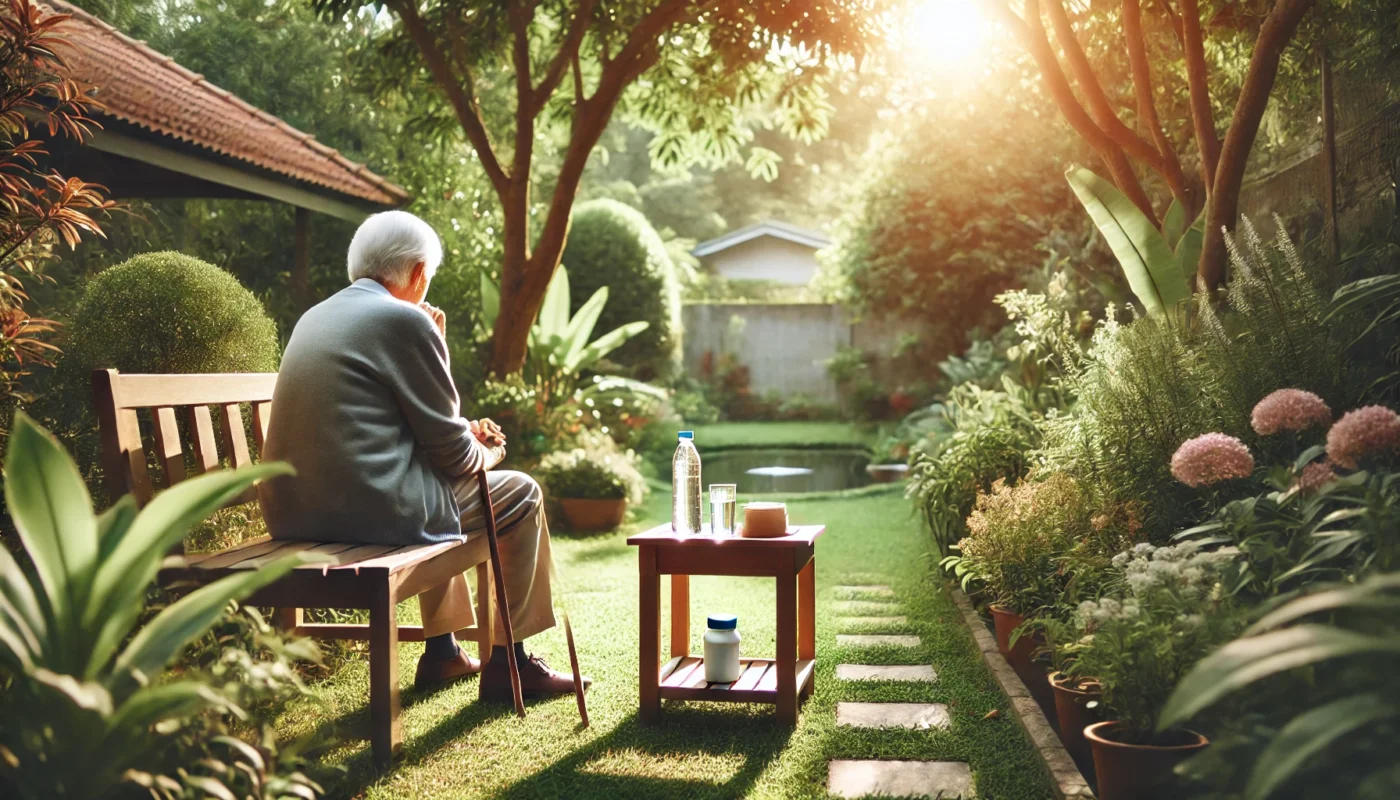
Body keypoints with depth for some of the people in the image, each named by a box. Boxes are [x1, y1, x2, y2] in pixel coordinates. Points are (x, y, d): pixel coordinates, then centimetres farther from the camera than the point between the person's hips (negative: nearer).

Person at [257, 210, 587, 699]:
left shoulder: (315, 317, 15)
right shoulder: (405, 319, -11)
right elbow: (449, 450, -8)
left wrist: (464, 431, 17)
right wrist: (487, 452, 13)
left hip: (293, 511, 9)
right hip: (368, 509, -9)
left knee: (438, 481, 34)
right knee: (522, 495, 11)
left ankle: (442, 650, 40)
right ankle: (508, 662, 19)